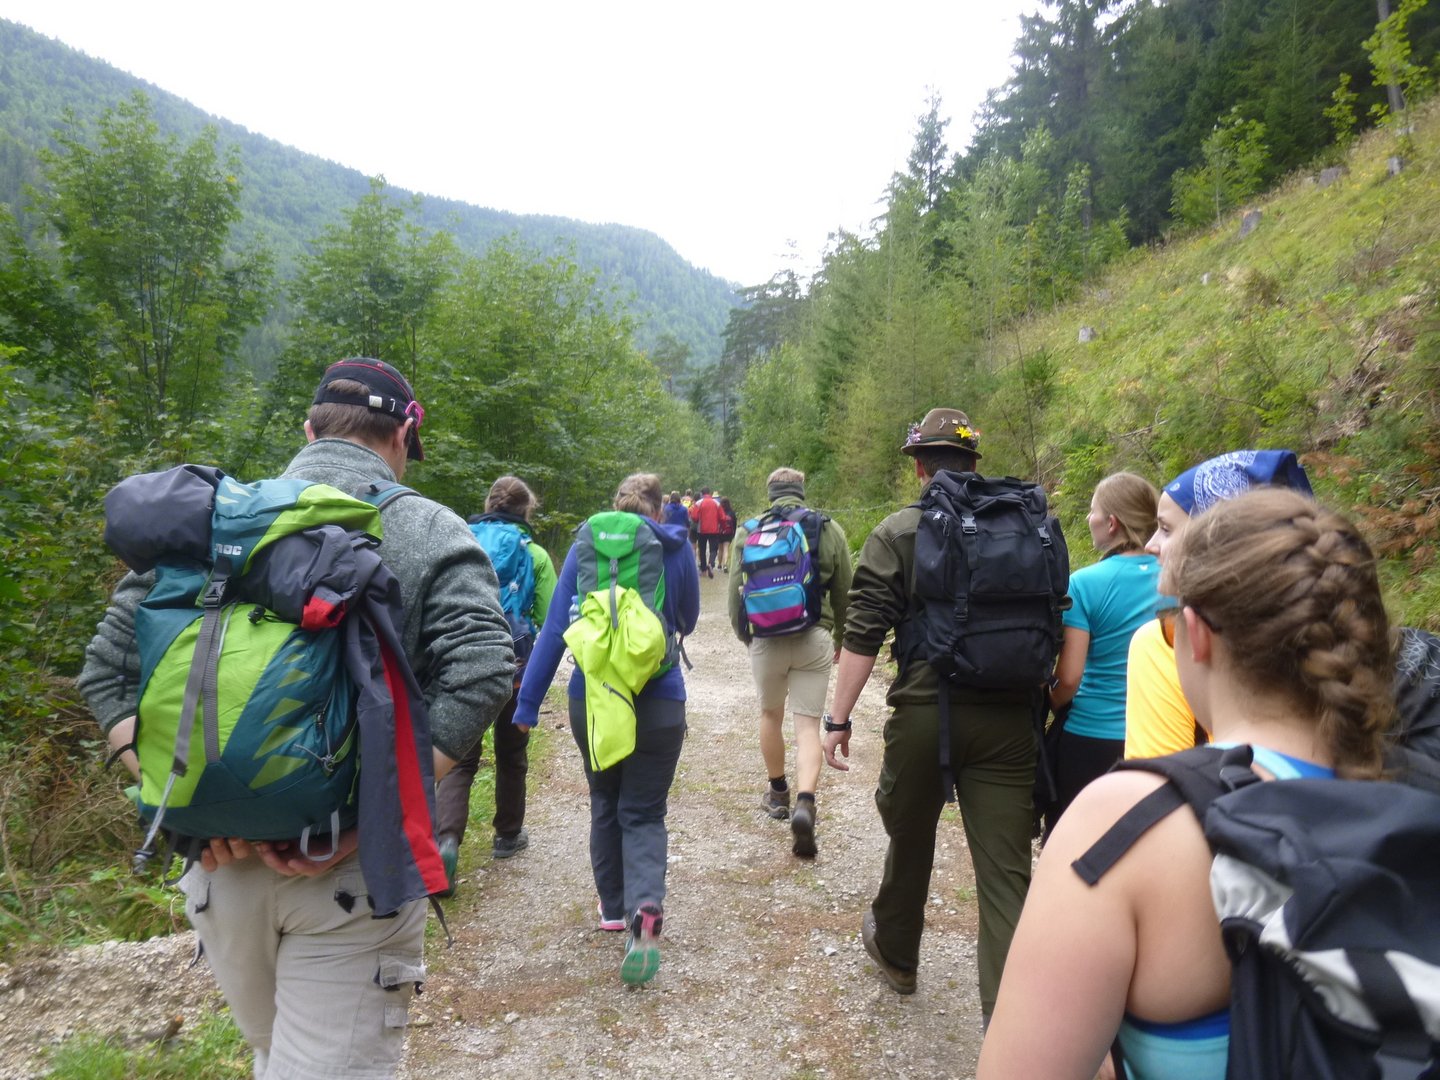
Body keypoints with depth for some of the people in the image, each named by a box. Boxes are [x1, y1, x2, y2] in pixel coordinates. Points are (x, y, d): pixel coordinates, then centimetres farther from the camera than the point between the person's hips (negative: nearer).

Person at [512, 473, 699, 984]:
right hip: (659, 701, -1)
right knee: (643, 812, 8)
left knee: (605, 806, 21)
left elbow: (555, 627, -5)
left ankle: (614, 907, 33)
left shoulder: (585, 547, -1)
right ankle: (646, 908, -16)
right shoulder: (677, 549, 0)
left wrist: (528, 701, -3)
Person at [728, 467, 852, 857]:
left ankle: (777, 793, 35)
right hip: (814, 638, 0)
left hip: (765, 638, 1)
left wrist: (742, 633, 23)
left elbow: (736, 588, 7)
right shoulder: (829, 529, 3)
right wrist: (840, 638, 23)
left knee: (770, 714, 21)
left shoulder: (748, 530, 2)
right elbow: (843, 591, 8)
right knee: (808, 725, 3)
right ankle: (805, 803, -16)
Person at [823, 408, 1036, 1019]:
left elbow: (863, 637, -10)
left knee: (910, 843, 21)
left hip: (924, 714, -2)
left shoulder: (896, 535, -5)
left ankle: (896, 955, 44)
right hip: (1009, 719, 2)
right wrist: (1034, 705, 24)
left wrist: (839, 720, -4)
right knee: (1006, 871, 5)